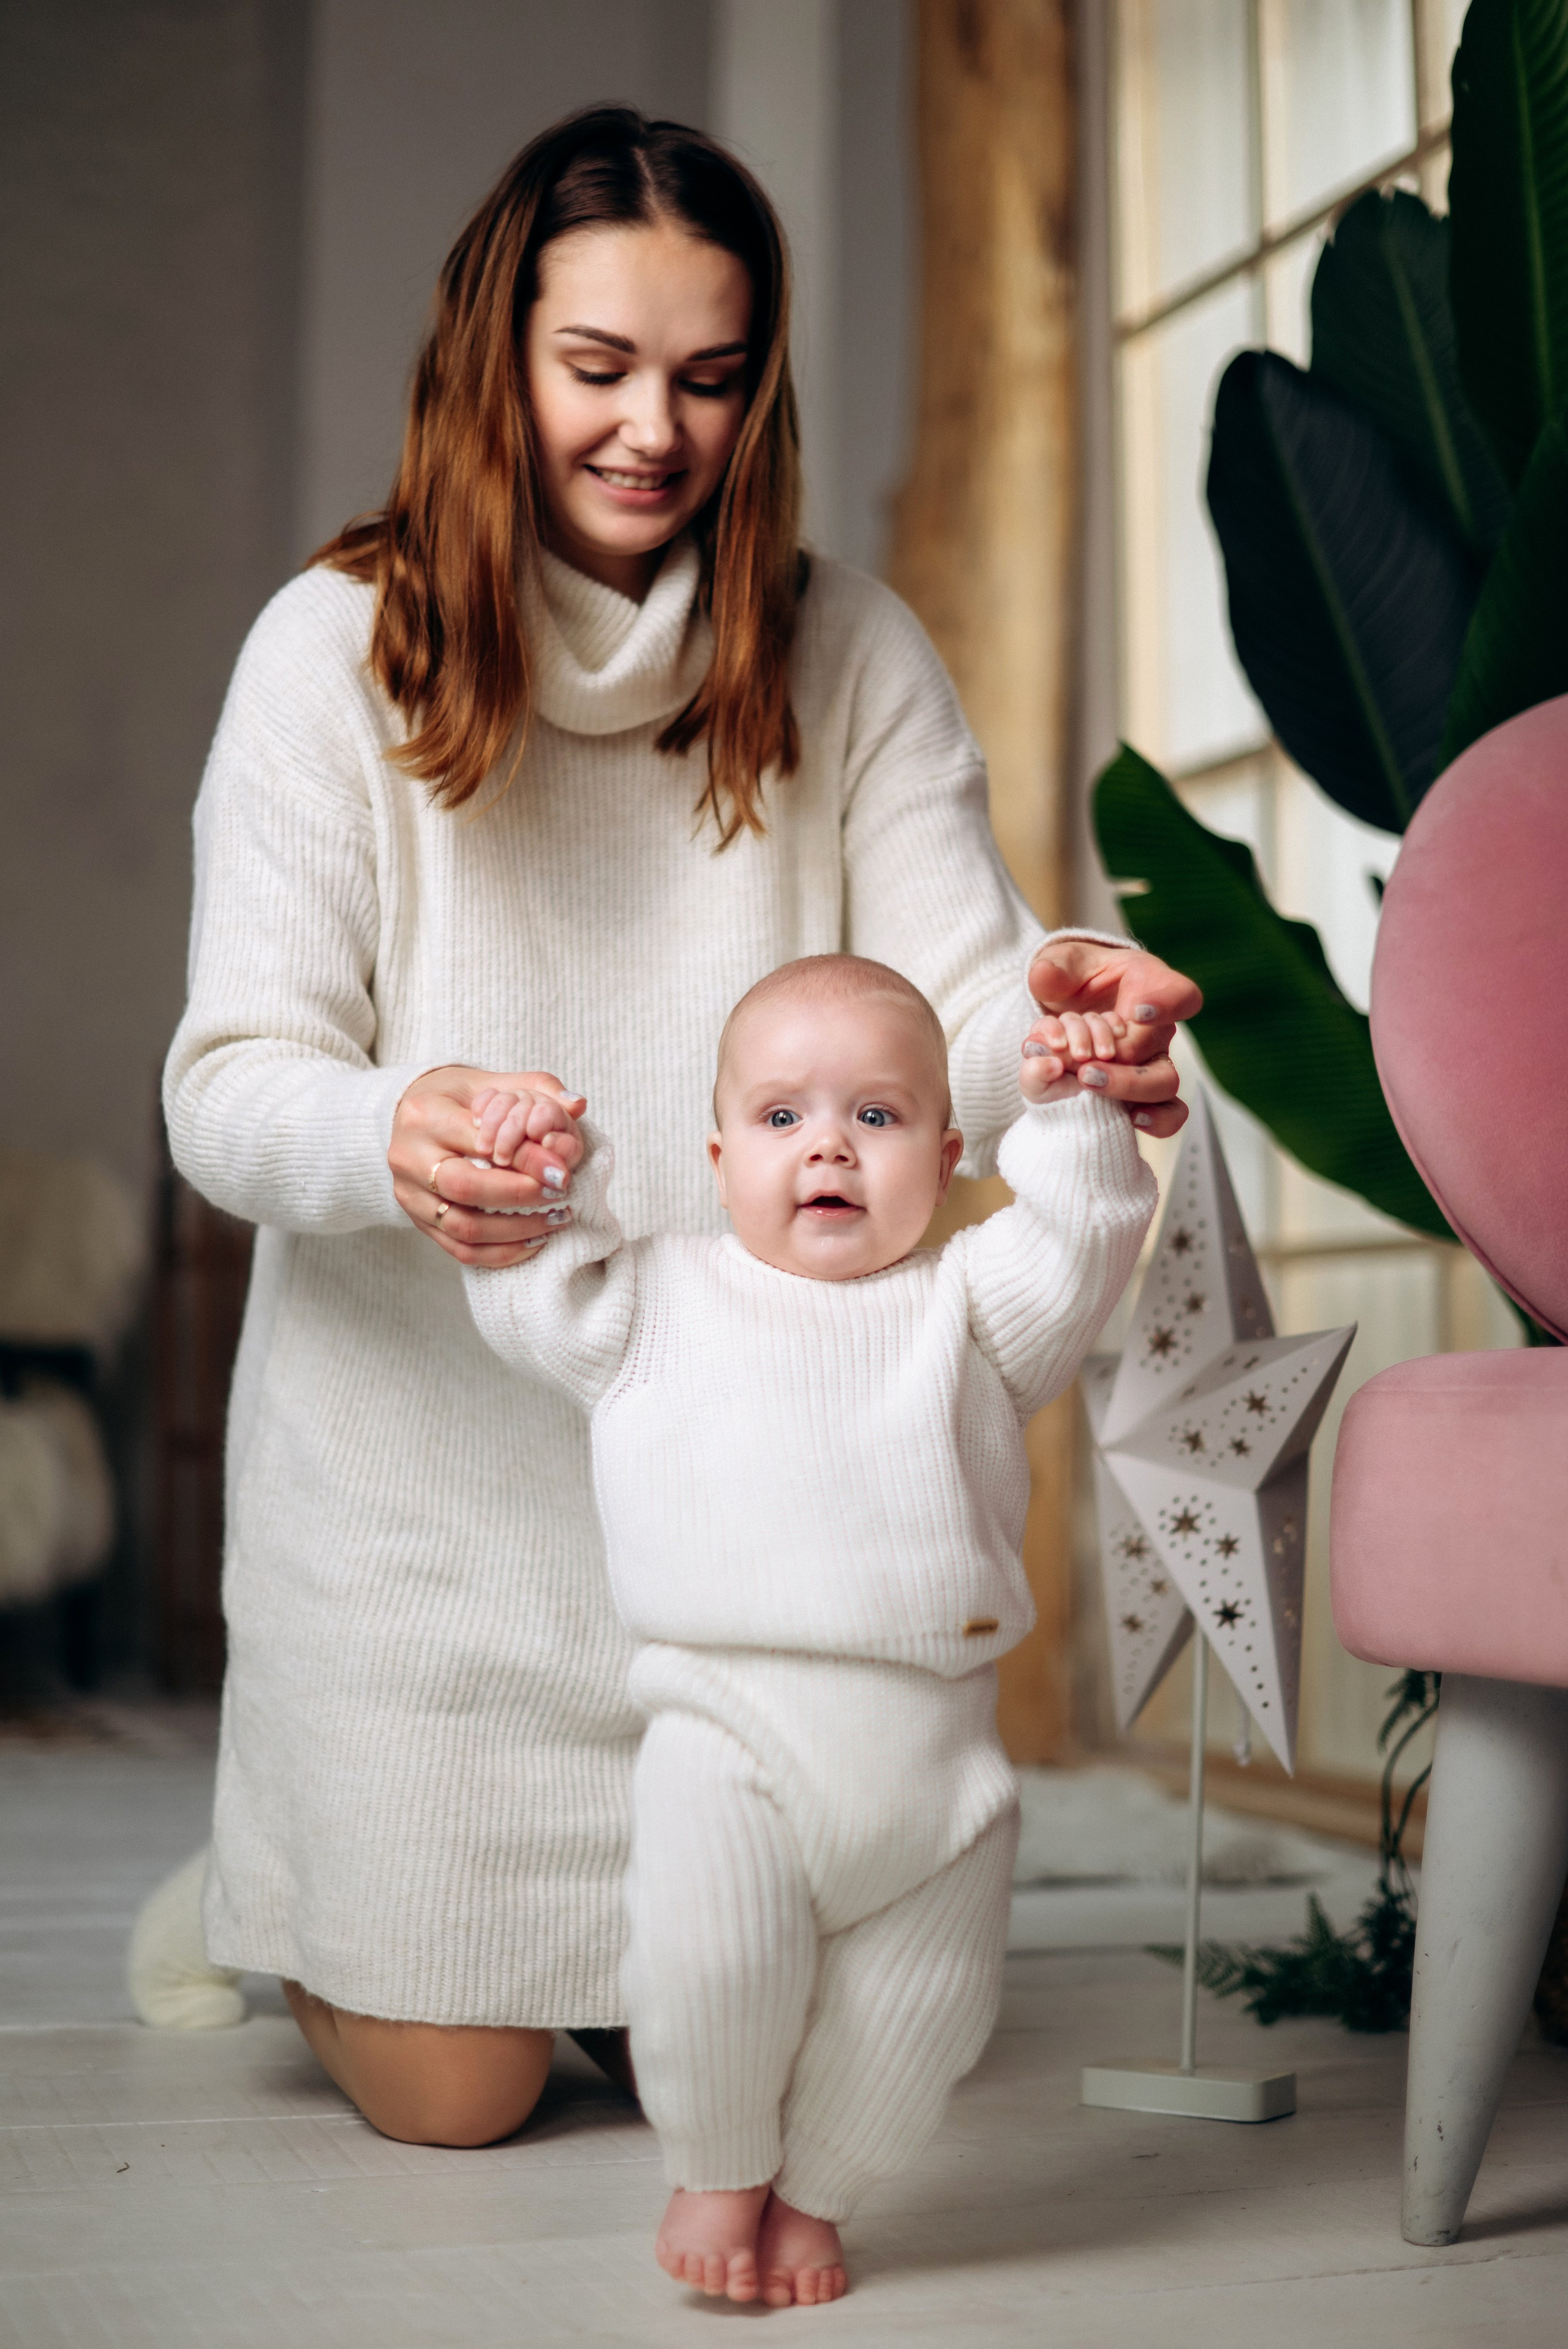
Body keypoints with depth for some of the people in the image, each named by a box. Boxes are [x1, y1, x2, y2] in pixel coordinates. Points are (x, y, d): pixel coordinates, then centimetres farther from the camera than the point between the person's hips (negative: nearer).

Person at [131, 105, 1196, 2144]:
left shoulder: (848, 654, -3)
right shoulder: (344, 643, -9)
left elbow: (956, 1024, -10)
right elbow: (228, 1086, -13)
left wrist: (1067, 1020, -35)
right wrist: (388, 1137, -37)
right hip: (424, 1438, -2)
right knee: (451, 2090, 6)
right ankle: (282, 1896, 38)